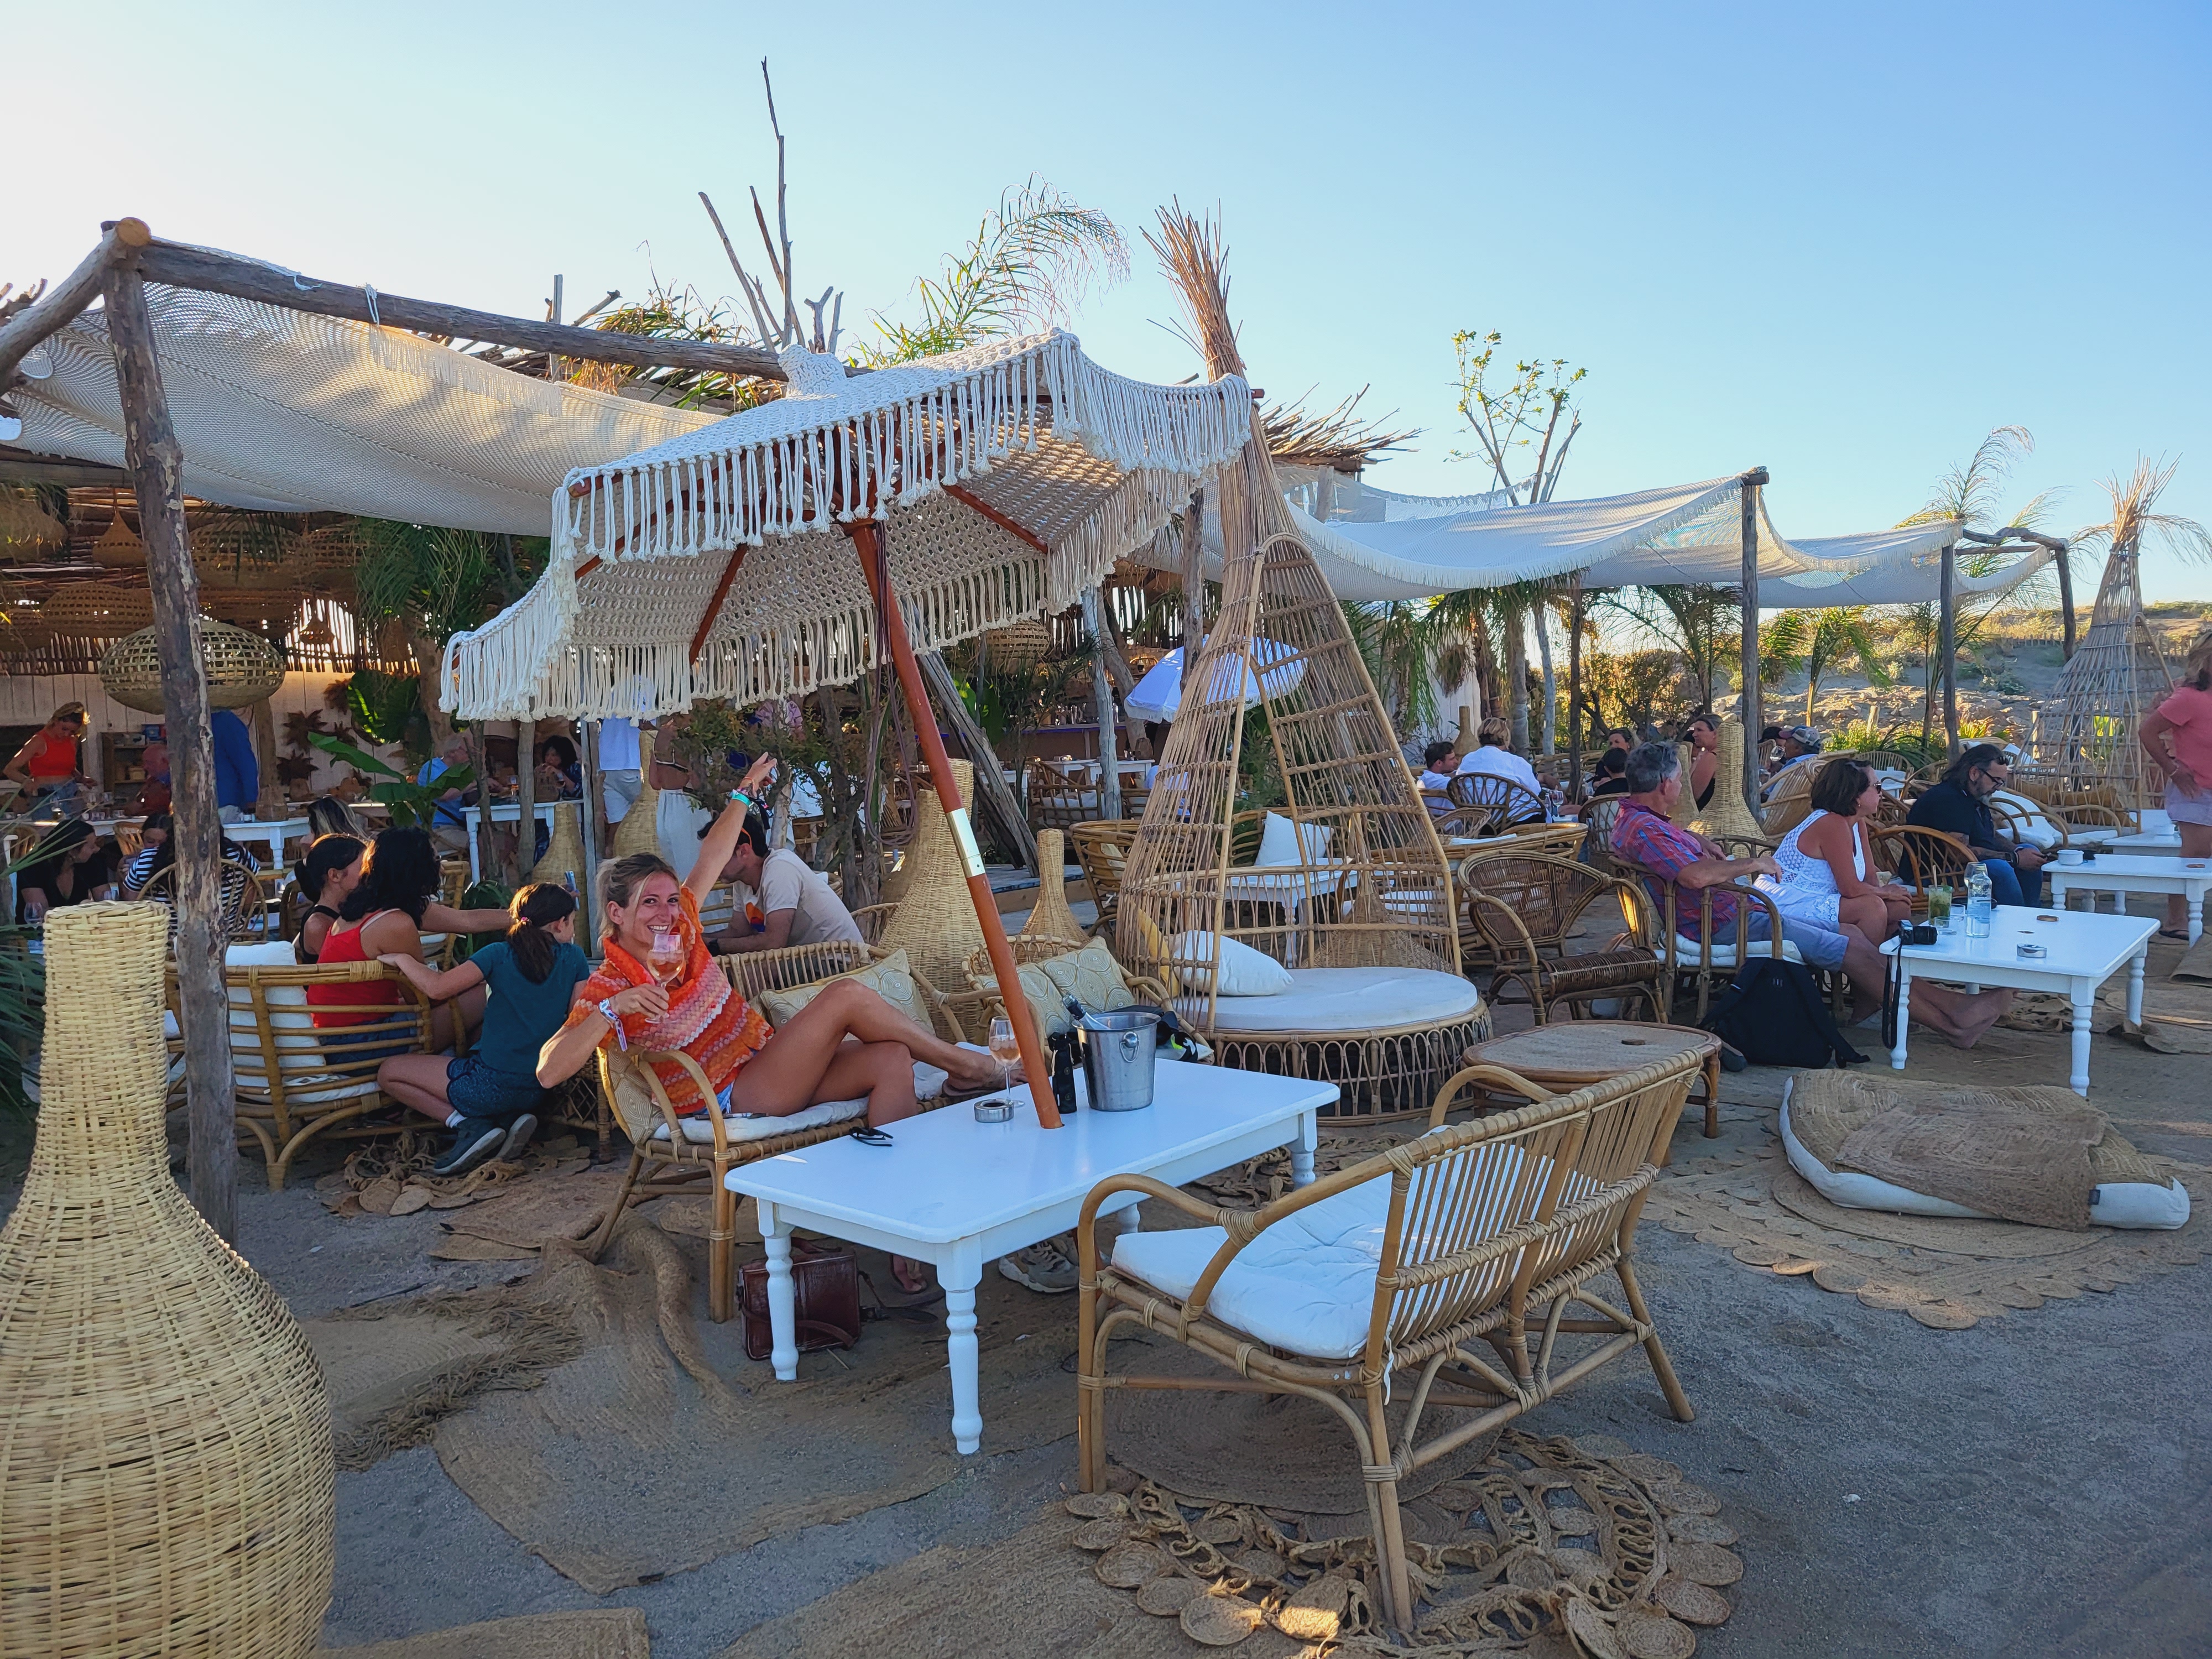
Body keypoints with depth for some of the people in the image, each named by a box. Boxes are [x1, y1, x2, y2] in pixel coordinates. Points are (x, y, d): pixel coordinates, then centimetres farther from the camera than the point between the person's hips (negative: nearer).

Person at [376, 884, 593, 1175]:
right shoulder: (574, 957, -2)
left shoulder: (500, 954, -9)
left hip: (492, 1084, -5)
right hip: (539, 1089, 5)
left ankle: (471, 1125, -3)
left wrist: (403, 959, 1)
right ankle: (510, 1118, 8)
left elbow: (437, 988, -17)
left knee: (388, 1072, 13)